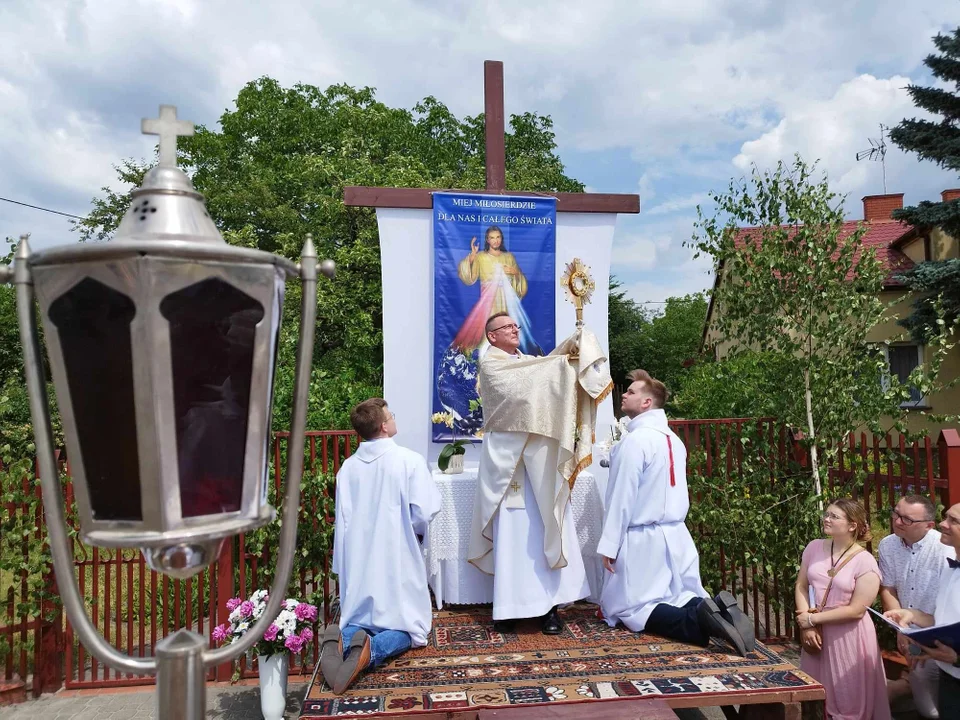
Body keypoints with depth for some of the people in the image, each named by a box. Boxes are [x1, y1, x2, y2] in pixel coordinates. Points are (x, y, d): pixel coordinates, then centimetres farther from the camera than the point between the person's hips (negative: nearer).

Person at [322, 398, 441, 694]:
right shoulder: (409, 460, -12)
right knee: (407, 626, 10)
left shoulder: (348, 467, 1)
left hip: (358, 564, 4)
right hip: (397, 562, -4)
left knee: (358, 621, 19)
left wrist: (343, 568, 16)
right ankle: (372, 650, -22)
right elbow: (425, 513, -14)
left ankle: (341, 642, -16)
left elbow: (342, 522, 7)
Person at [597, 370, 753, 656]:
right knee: (678, 599, 16)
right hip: (675, 534, 8)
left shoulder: (634, 440, -16)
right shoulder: (674, 439, 10)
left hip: (643, 538, -8)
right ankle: (716, 611, -12)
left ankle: (700, 621, -20)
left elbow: (621, 497, -17)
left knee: (629, 607, 0)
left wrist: (609, 545, -12)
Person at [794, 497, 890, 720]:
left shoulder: (865, 562, -14)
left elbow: (856, 610, -15)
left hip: (849, 636, -4)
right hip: (817, 633, 5)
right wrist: (807, 626, -9)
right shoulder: (814, 547, -1)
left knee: (849, 699, 8)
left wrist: (813, 619, -13)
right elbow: (801, 587, 3)